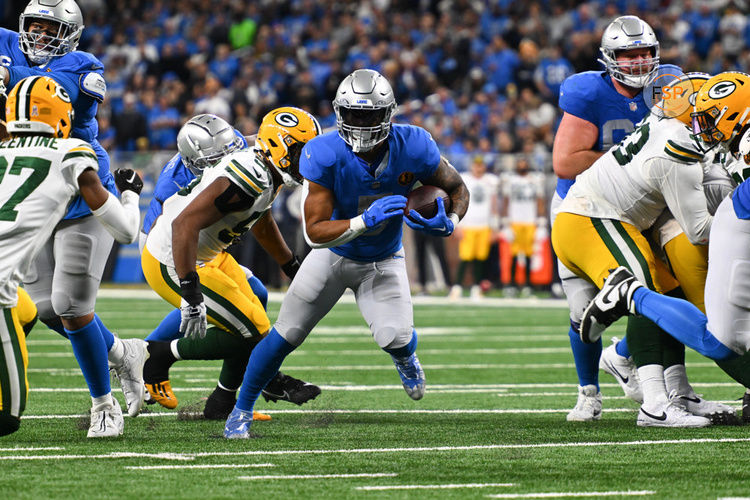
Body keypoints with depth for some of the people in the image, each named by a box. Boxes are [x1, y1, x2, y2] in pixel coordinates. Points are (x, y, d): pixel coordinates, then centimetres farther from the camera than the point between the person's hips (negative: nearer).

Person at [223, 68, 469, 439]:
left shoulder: (412, 147, -25)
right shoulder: (324, 155, -30)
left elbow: (458, 189, -7)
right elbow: (314, 233, -30)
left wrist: (448, 223, -29)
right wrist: (366, 221, -44)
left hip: (383, 262, 1)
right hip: (334, 253, -1)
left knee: (395, 338, -19)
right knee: (285, 337, 0)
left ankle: (405, 358, 20)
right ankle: (242, 410, 22)